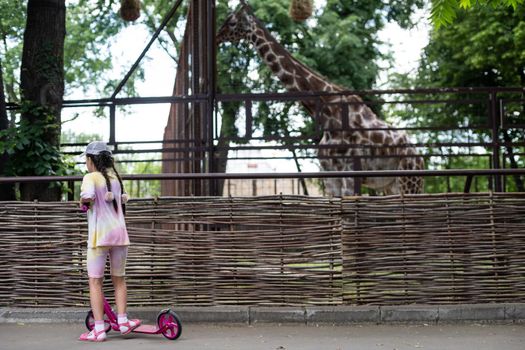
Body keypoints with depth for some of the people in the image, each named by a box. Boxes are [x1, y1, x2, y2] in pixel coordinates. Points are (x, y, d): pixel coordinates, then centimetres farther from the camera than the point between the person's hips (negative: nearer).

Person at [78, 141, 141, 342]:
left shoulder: (91, 177, -7)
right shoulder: (115, 177, 13)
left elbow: (88, 196, -25)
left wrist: (83, 200, -6)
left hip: (99, 235, -5)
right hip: (119, 233, 5)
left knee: (95, 281, 2)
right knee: (119, 280, 17)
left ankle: (99, 329, 0)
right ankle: (122, 321, 17)